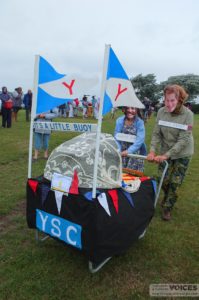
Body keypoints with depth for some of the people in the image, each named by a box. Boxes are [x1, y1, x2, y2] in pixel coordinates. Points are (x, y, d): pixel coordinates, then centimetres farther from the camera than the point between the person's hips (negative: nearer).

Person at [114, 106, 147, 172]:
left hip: (136, 152, -2)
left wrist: (129, 151, -28)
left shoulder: (139, 122, -10)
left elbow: (140, 140, -18)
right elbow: (116, 137, -5)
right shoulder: (120, 120, -3)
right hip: (122, 152, 2)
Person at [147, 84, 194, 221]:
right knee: (163, 180, 7)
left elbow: (183, 140, -22)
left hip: (182, 154, -2)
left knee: (175, 183, 4)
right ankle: (168, 198, 41)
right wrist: (153, 151, -21)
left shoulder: (188, 114, -20)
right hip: (165, 152, 3)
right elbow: (156, 134, -7)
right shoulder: (161, 112, -11)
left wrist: (166, 155, -28)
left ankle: (167, 208, 26)